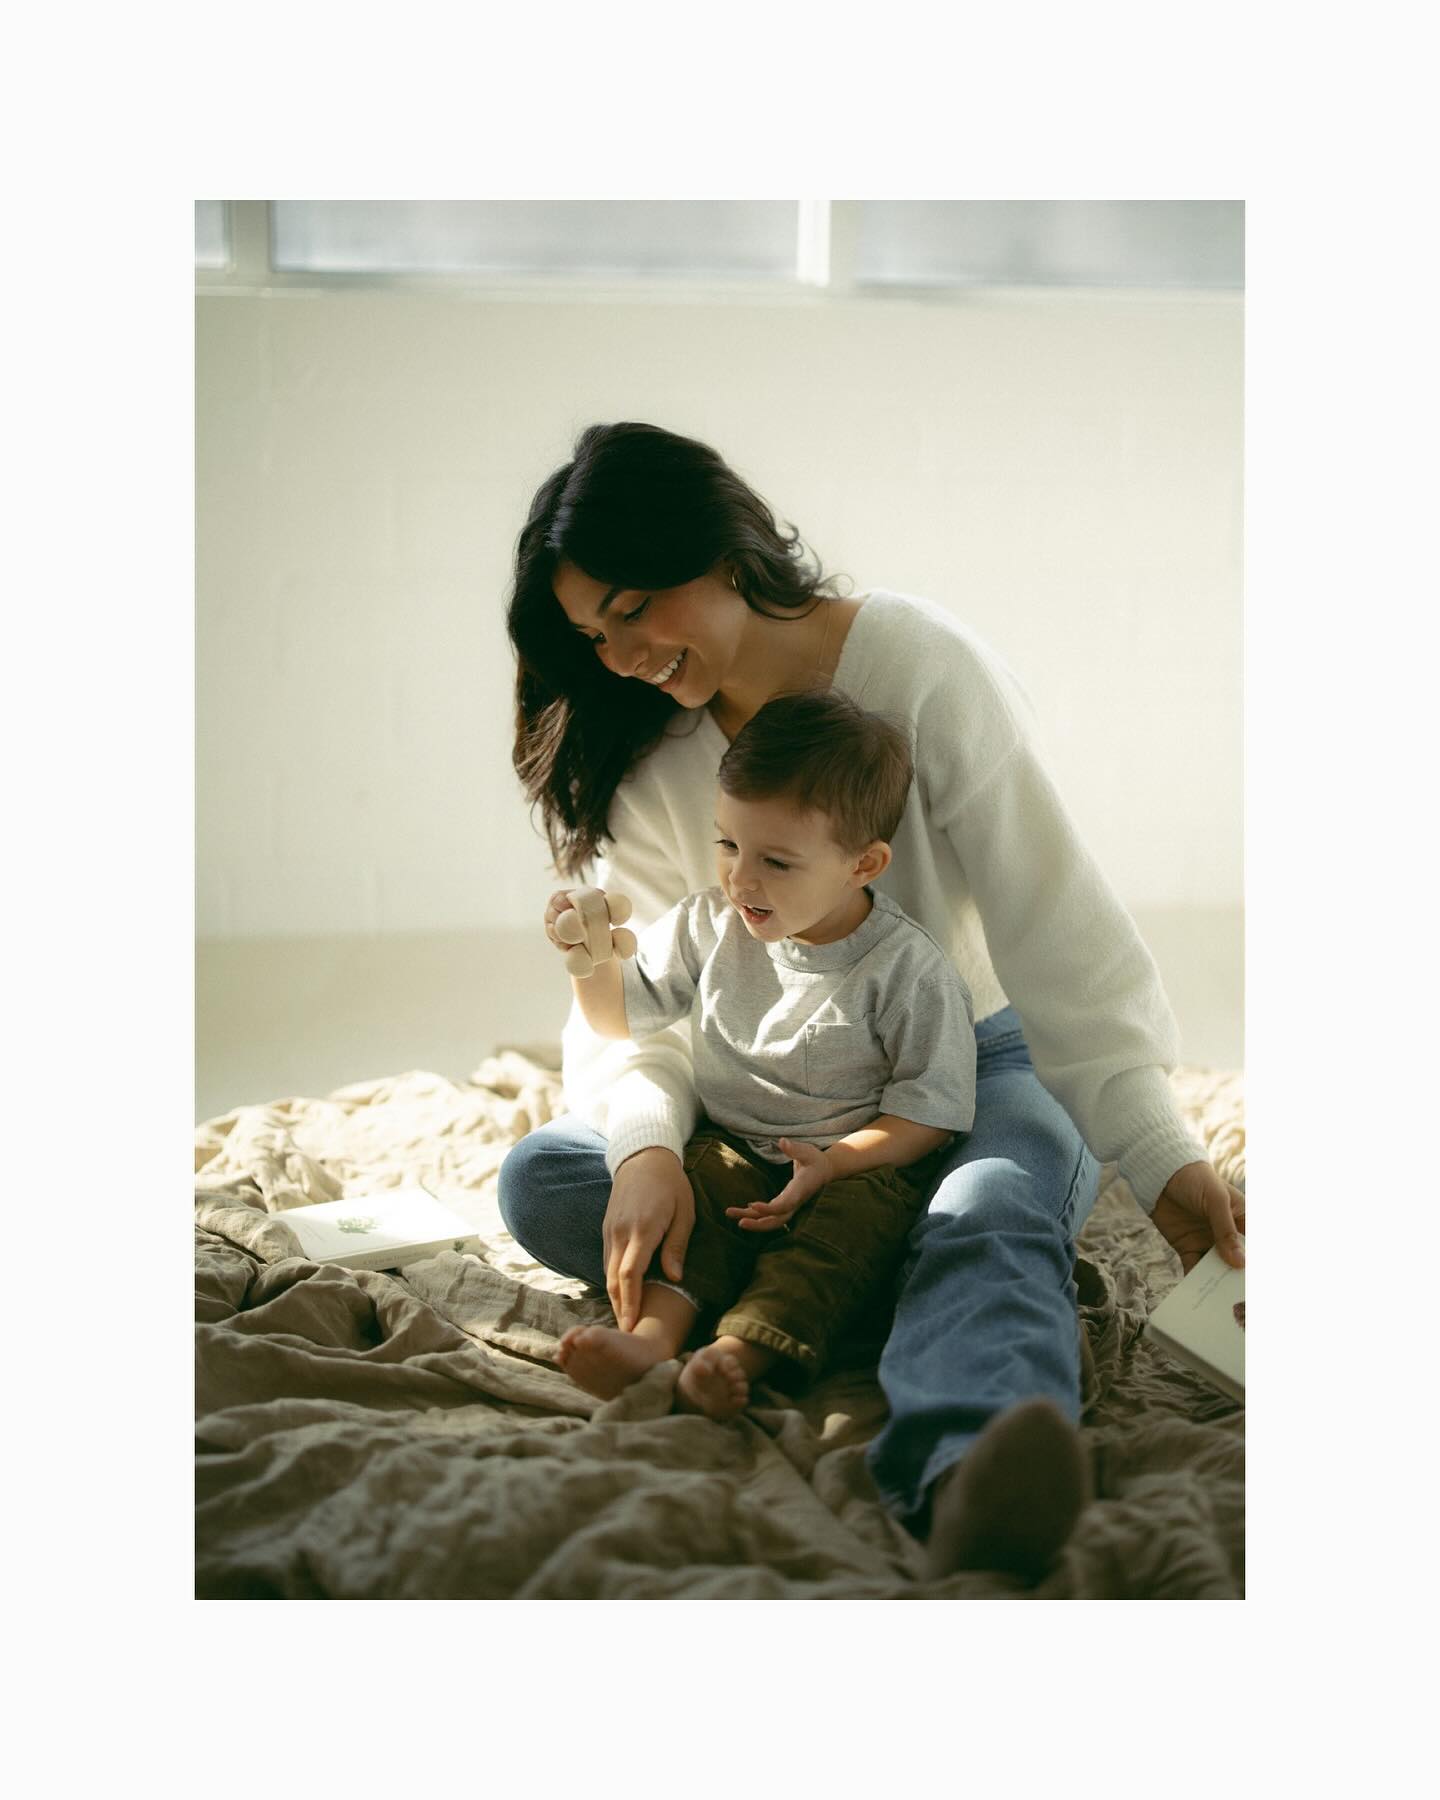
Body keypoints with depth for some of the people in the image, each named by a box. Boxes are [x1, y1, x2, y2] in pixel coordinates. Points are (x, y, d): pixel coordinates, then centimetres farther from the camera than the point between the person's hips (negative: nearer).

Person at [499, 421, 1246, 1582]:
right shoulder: (642, 750, -1)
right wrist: (647, 1143, -29)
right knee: (541, 1180, -19)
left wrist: (1159, 1154, -32)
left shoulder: (919, 662, -15)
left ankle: (965, 1486, -70)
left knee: (995, 1213, -39)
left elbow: (1055, 924, -21)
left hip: (974, 1063, -4)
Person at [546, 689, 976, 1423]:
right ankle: (653, 1333, -48)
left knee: (859, 1215, -33)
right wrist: (592, 956, -9)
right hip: (734, 1145, 4)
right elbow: (621, 1015, 13)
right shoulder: (711, 926, 2)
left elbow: (927, 1112, -10)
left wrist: (834, 1163, -25)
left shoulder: (907, 969, -12)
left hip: (862, 1163, -3)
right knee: (700, 1180, -27)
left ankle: (740, 1352, -53)